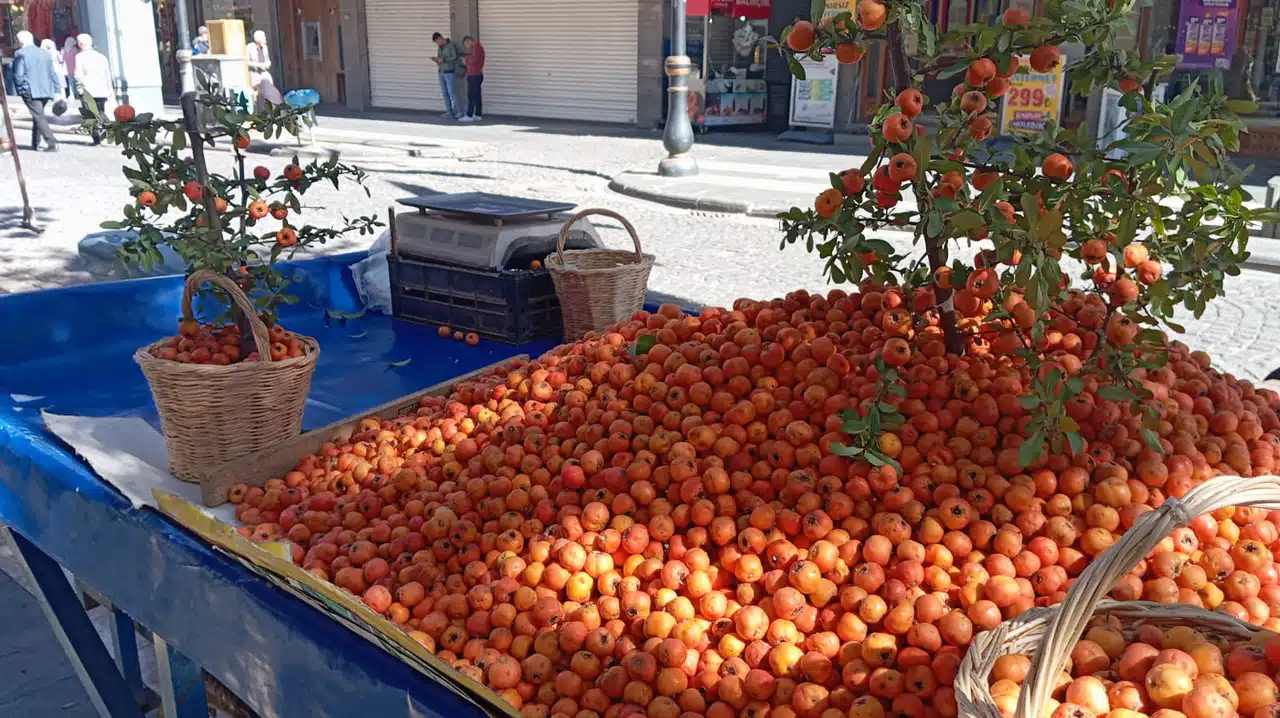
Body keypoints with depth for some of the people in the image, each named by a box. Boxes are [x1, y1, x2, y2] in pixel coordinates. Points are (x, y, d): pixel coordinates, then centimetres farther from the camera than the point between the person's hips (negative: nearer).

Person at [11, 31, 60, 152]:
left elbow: (18, 75, -9)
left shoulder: (20, 54, -5)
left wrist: (20, 90, 3)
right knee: (38, 116, 17)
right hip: (45, 91, 6)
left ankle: (52, 144, -20)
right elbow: (53, 74, 9)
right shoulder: (44, 53, 12)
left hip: (30, 91, -6)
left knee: (39, 117, -8)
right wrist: (57, 90, 11)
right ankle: (35, 144, 23)